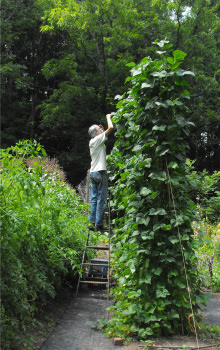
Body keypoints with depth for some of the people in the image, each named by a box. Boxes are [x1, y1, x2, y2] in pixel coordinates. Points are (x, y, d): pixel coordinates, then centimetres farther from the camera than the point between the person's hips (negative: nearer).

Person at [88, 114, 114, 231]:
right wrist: (108, 117, 4)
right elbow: (111, 128, -12)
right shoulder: (98, 139, -7)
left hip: (93, 172, 8)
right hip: (100, 172, -8)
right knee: (101, 199, -5)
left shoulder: (92, 142, 15)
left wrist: (101, 130, 23)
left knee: (94, 199, 8)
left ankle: (92, 222, 9)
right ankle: (98, 224, -4)